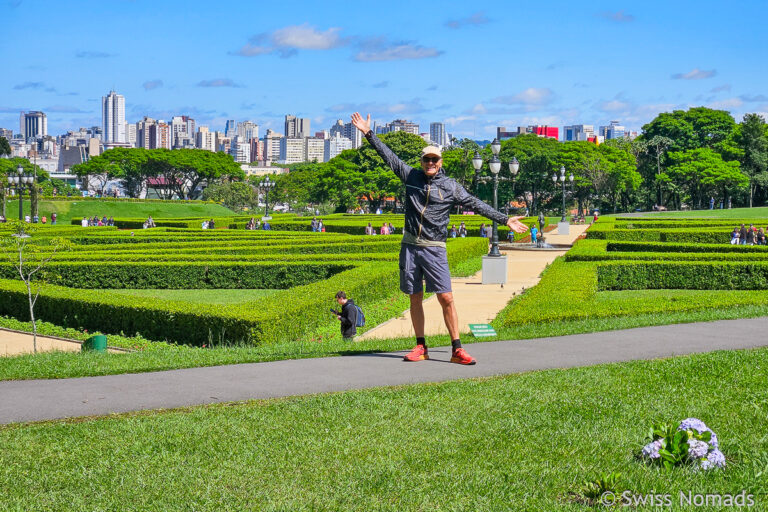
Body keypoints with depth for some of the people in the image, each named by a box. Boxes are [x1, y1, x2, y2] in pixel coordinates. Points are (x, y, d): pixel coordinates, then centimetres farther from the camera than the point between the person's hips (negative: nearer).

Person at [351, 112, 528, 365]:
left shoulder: (450, 187, 4)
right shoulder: (411, 176, 8)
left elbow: (476, 204, 5)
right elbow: (389, 156, 13)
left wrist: (505, 220, 3)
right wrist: (368, 133, 14)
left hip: (434, 249, -2)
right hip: (410, 246, 2)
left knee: (446, 298, -9)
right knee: (415, 298, 7)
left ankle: (457, 349, -7)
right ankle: (421, 347, 16)